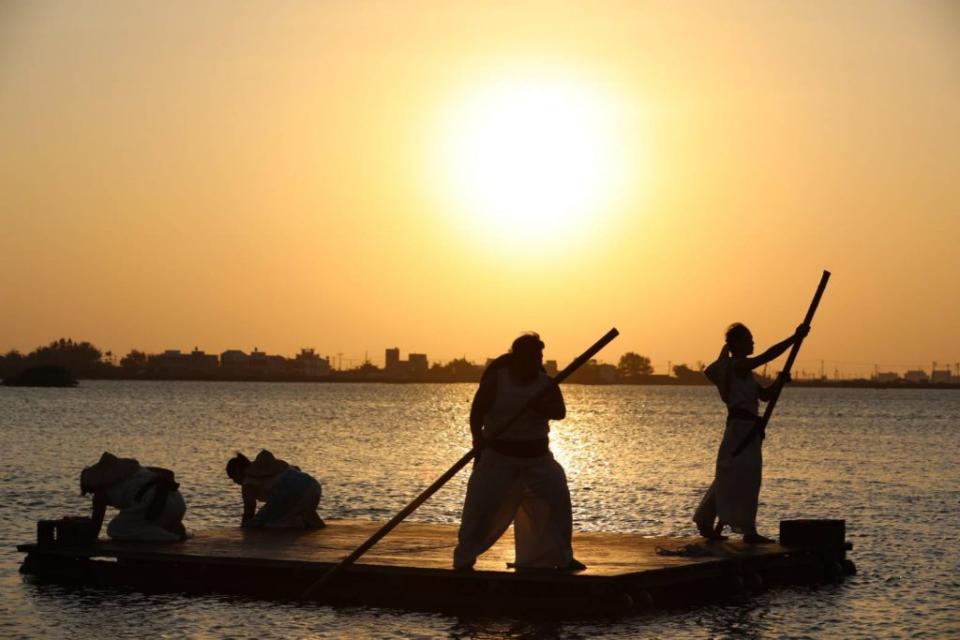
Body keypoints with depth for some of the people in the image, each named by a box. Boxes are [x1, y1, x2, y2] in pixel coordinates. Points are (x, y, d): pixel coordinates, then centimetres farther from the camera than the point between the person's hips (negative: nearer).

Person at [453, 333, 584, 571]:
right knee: (482, 505, -11)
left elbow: (560, 412, -7)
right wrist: (477, 436, -24)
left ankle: (562, 558, 12)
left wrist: (543, 407, -28)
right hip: (498, 455, -4)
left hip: (537, 456, 4)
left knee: (557, 501, -1)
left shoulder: (546, 383, 2)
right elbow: (477, 409, -9)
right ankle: (464, 559, -4)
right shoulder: (496, 379, -7)